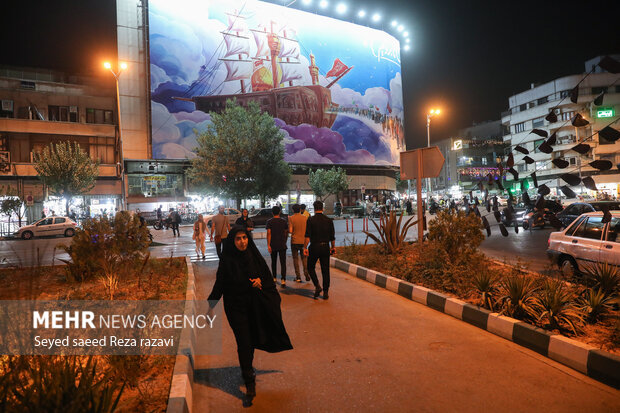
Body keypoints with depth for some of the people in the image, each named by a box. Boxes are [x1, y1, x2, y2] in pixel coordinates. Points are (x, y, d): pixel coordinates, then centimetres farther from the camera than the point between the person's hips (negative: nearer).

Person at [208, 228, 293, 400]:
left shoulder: (254, 256, -3)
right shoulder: (227, 260, -12)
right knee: (243, 342, -3)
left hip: (254, 305, 3)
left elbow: (267, 275, 5)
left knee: (252, 340, 15)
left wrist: (260, 281, -15)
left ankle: (247, 369, 43)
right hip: (236, 306, -3)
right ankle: (249, 381, 10)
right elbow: (219, 284, -8)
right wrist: (210, 305, -10)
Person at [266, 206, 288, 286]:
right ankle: (283, 279, -14)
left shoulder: (269, 222, -3)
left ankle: (274, 278, 27)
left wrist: (268, 245, -11)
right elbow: (286, 233, 8)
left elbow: (269, 233, -10)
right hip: (282, 245, 0)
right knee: (283, 262, -3)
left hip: (273, 245, 0)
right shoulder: (283, 221, 2)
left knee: (274, 262, 16)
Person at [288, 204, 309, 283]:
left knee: (295, 258, 6)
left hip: (294, 241, -2)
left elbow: (290, 230, -13)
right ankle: (306, 274, 3)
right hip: (303, 241, 2)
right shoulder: (305, 218, 0)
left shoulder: (291, 218, -8)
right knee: (304, 258, 14)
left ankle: (298, 277, 6)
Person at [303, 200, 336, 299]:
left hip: (314, 247, -3)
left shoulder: (310, 220, -6)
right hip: (325, 247, 3)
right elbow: (332, 236, 6)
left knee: (311, 267, 15)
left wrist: (305, 248, -8)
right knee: (325, 270, 8)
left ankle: (317, 286, -2)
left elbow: (307, 236, -12)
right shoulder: (329, 220, 3)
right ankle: (325, 292, 11)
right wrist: (333, 247, 17)